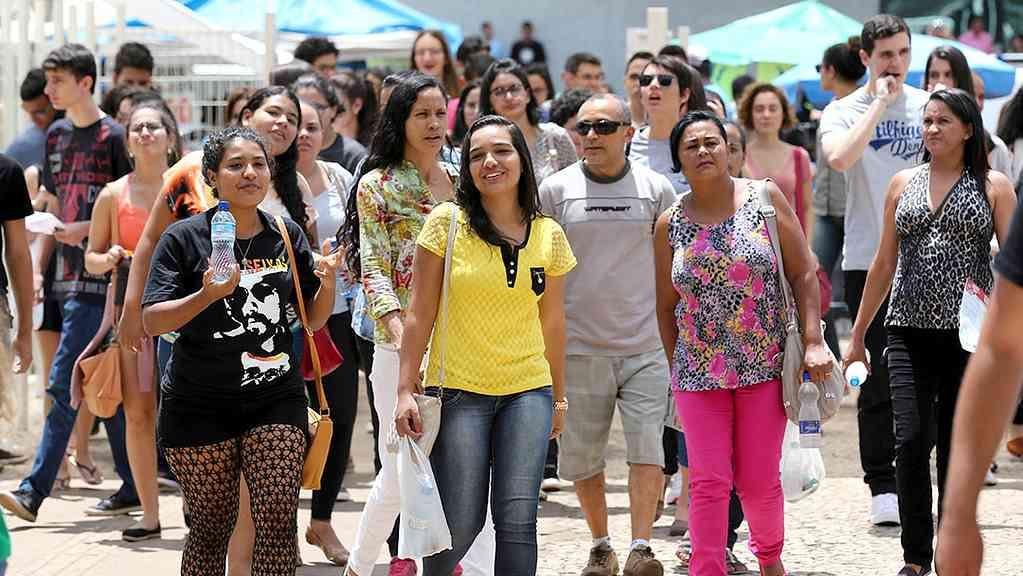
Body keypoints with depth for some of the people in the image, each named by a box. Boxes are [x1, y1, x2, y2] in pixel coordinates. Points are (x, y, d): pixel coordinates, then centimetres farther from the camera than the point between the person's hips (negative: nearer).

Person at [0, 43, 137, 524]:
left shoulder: (112, 136, -8)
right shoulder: (57, 135, 15)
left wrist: (87, 230, -18)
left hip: (98, 273, -8)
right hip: (68, 272, 8)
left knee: (64, 384, -11)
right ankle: (133, 488, 15)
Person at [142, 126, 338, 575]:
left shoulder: (288, 235, 7)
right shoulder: (185, 238, -4)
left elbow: (313, 320, 12)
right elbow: (152, 321, -9)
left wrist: (327, 285, -9)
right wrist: (206, 295, -25)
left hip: (276, 399, 2)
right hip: (200, 403, -2)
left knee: (279, 521, -11)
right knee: (211, 529, 3)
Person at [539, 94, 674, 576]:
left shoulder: (655, 189, 4)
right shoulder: (556, 189, 3)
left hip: (645, 346, -1)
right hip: (578, 347, 1)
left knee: (647, 447, -9)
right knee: (582, 456, 6)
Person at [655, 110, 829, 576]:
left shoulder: (765, 198, -2)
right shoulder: (670, 225, 2)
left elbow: (803, 273, -1)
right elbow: (666, 306, 10)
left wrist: (813, 341, -8)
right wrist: (675, 369, 10)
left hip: (765, 364, -1)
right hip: (699, 373, 1)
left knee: (759, 481, 6)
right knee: (708, 483, -4)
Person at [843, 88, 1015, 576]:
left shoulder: (993, 187, 3)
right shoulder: (903, 184, 12)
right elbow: (884, 264, 15)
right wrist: (857, 335, 13)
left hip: (967, 335, -2)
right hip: (910, 331, 2)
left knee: (957, 446, 4)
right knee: (911, 441, -9)